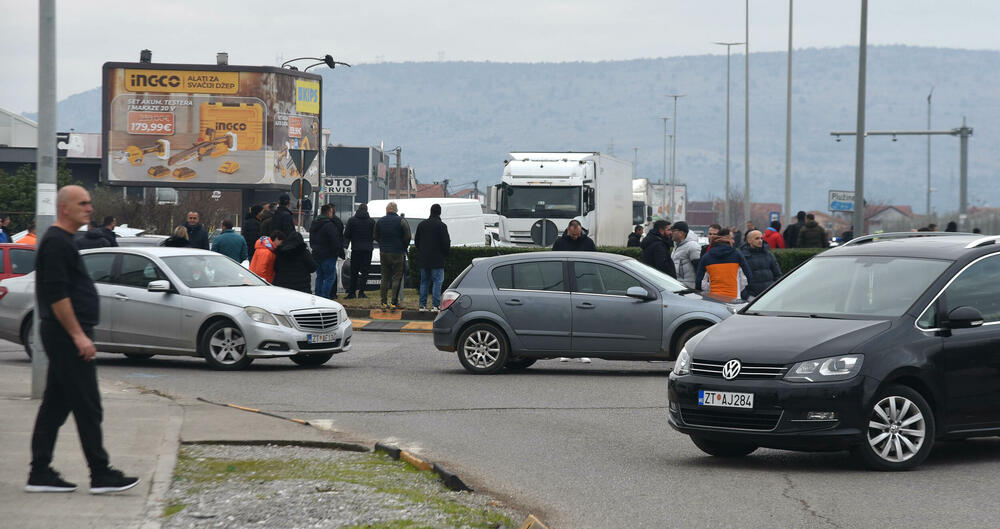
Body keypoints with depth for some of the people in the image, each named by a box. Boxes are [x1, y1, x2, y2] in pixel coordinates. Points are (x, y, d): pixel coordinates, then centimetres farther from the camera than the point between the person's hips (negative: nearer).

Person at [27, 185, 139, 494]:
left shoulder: (62, 242, 19)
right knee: (87, 407, -8)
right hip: (66, 335, -11)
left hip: (62, 337, 11)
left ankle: (40, 474, 10)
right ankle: (101, 475, -6)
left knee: (55, 406, 9)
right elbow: (57, 295, -21)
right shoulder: (56, 243, -14)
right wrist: (79, 336, -22)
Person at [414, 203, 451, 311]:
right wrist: (445, 254, 6)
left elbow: (416, 241, 14)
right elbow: (446, 243, -10)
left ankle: (422, 305, 9)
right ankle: (435, 305, -9)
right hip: (437, 260, -5)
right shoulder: (441, 225, -11)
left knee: (424, 282, 11)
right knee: (437, 281, -2)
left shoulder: (421, 224, 8)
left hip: (424, 259, 5)